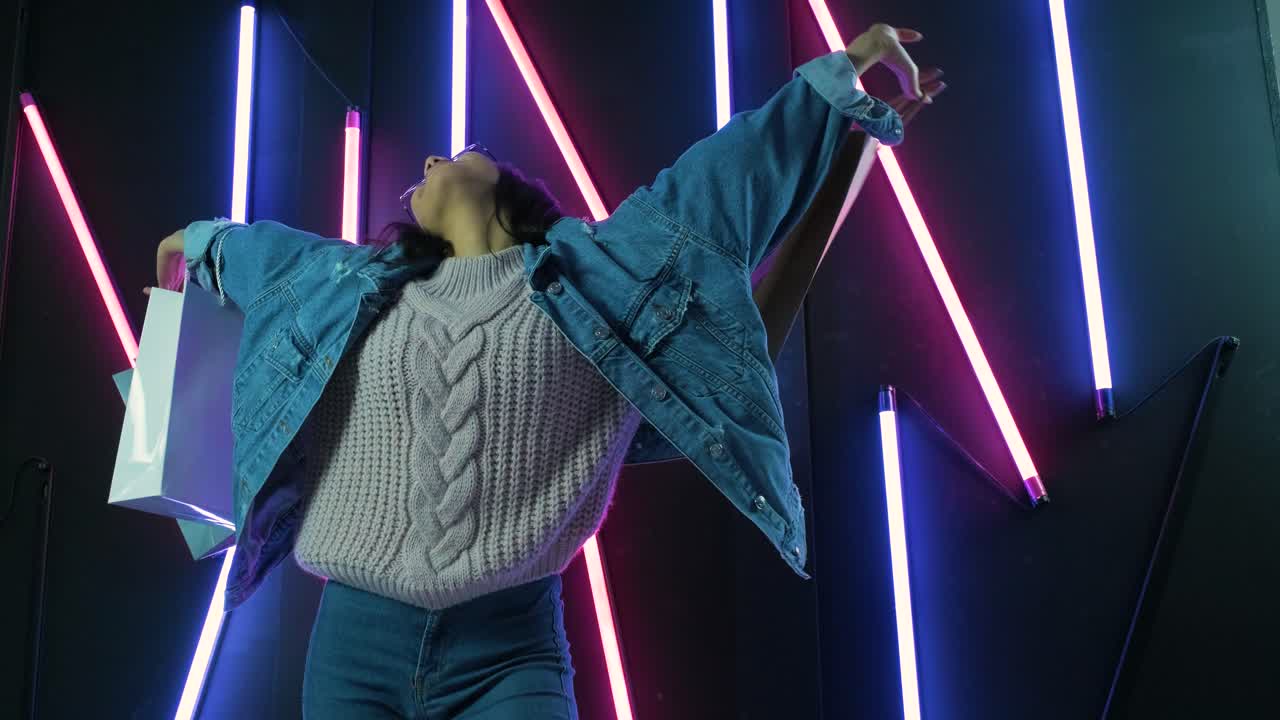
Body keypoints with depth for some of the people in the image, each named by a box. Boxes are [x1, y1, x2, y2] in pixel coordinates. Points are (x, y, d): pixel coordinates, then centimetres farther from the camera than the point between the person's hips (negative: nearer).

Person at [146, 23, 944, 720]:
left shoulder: (594, 273, 7)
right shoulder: (354, 284, 15)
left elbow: (738, 170, 10)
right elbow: (250, 244, 35)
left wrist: (847, 79, 11)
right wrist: (194, 242, 54)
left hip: (511, 650, -2)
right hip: (356, 643, 3)